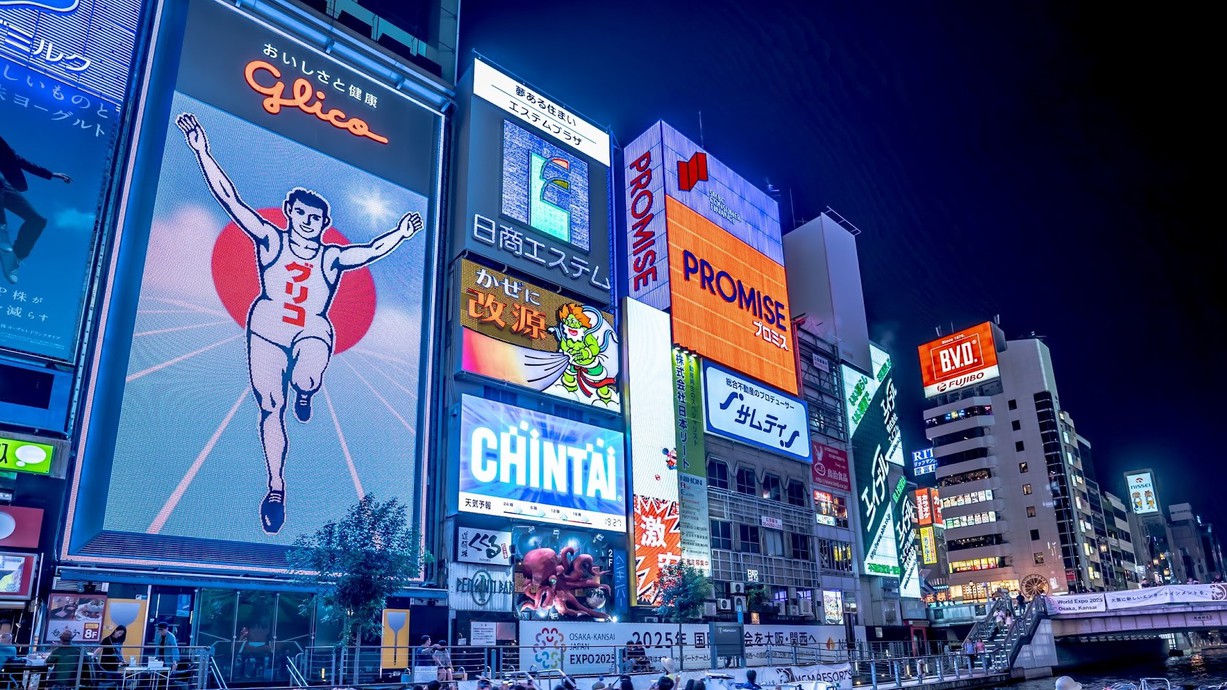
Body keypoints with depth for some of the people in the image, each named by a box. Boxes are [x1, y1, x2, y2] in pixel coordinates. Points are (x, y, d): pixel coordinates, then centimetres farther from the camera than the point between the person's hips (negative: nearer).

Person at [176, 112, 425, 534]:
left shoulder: (332, 257, 8)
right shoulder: (270, 240, 4)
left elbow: (372, 250, 1)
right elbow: (230, 200, -2)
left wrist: (400, 234, -11)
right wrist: (201, 151, -7)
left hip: (313, 332, 0)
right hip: (267, 331, 1)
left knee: (306, 379, -32)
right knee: (270, 407, -4)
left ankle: (304, 392, 9)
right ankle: (276, 488, 8)